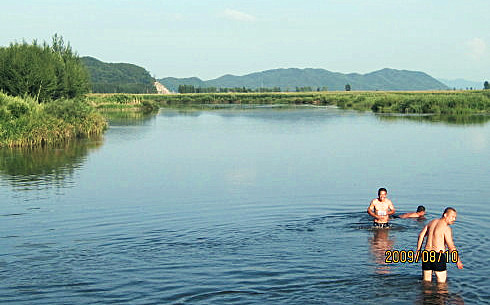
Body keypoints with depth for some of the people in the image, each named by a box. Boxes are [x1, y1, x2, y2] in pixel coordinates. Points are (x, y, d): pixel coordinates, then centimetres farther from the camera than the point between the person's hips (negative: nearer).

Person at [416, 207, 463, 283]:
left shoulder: (432, 222, 11)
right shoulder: (446, 228, -11)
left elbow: (421, 235, 11)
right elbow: (451, 246, -14)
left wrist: (418, 250, 17)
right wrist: (458, 261, -7)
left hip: (427, 254, 7)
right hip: (438, 256, -7)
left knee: (426, 280, 15)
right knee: (441, 281, 3)